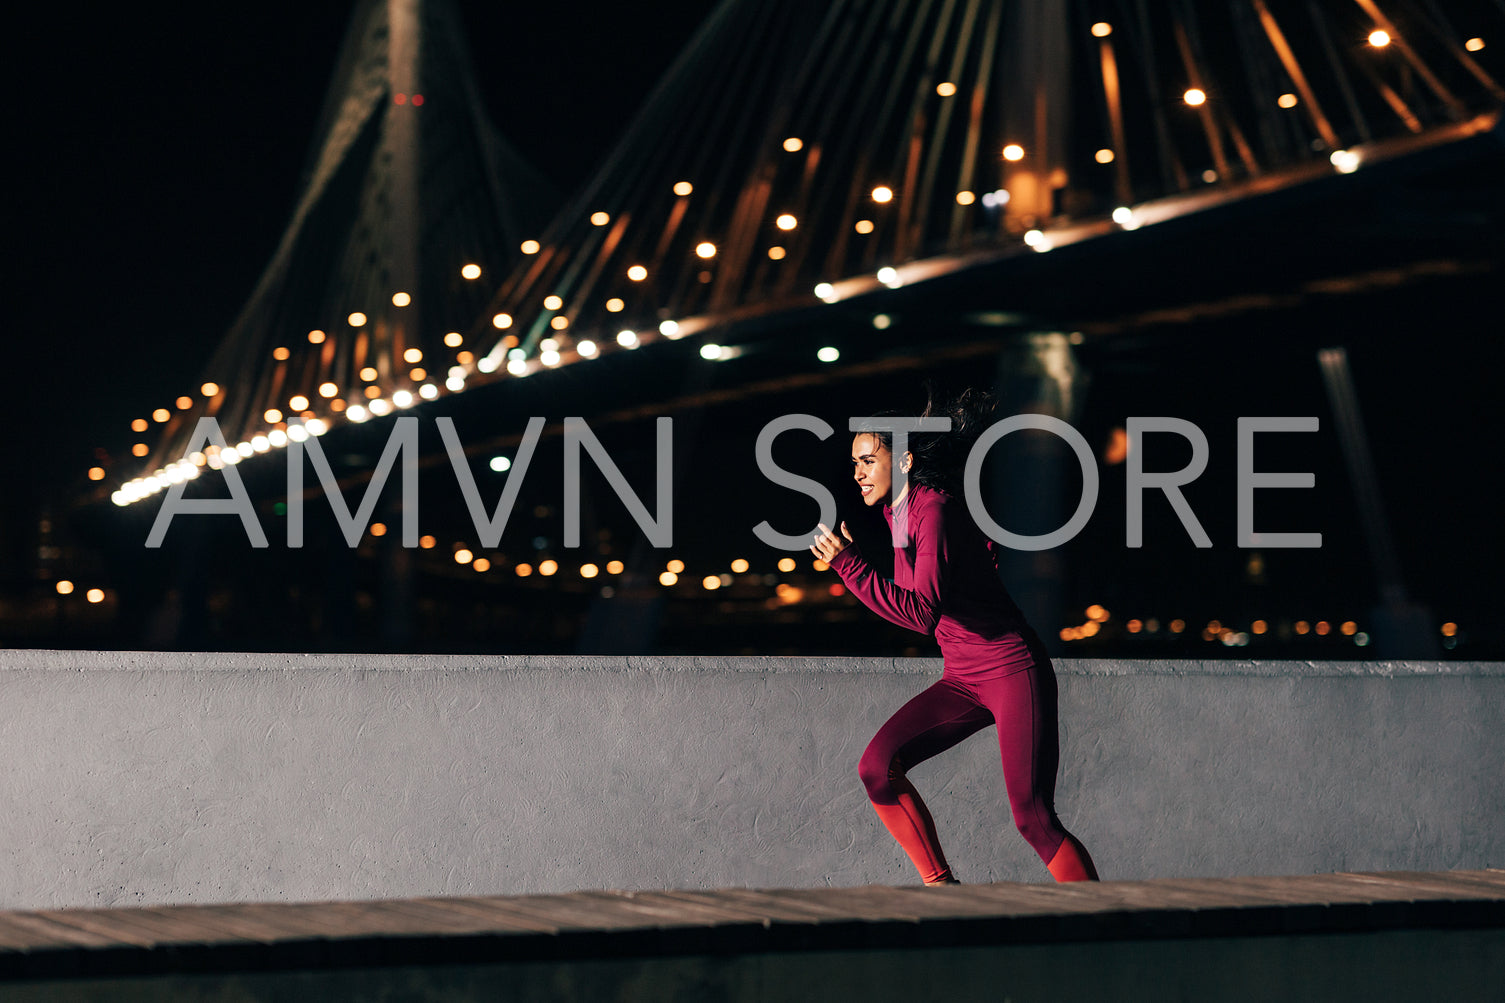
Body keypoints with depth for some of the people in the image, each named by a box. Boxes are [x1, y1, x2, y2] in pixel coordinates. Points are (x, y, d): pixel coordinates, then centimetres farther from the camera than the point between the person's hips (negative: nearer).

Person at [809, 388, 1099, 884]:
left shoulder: (934, 508, -18)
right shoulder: (897, 511, 8)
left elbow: (924, 612, -29)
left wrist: (849, 564, -29)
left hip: (1013, 671, -9)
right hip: (961, 680, 9)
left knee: (1033, 819, -14)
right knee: (877, 767, -11)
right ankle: (940, 887, -2)